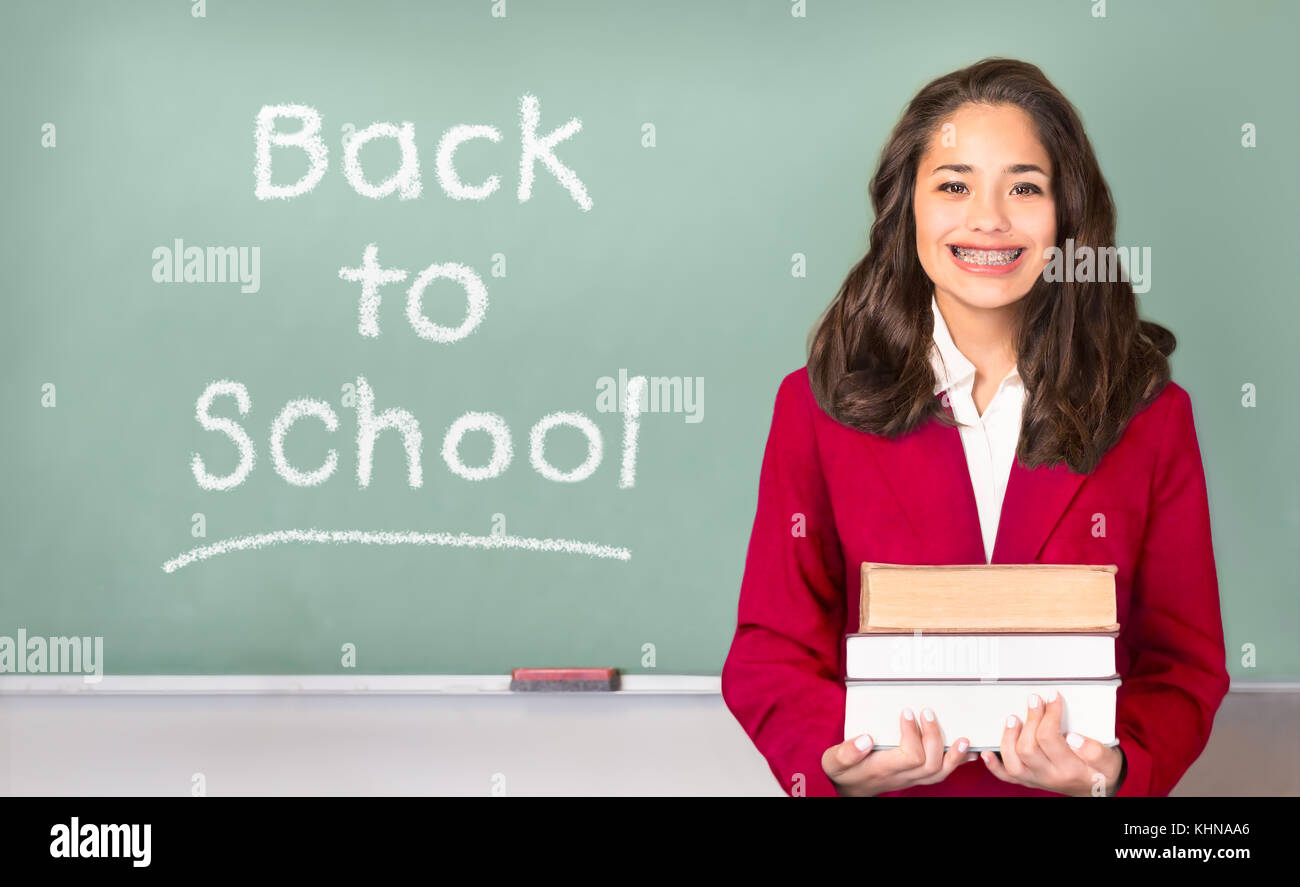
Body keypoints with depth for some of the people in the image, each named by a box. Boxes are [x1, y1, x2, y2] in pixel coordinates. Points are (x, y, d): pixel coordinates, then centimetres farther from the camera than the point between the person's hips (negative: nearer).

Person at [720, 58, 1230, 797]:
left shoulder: (1151, 413, 5)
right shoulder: (819, 404, 3)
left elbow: (1186, 661, 5)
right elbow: (770, 653, 3)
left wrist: (1112, 768, -14)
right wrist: (840, 762, -16)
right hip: (886, 785, -1)